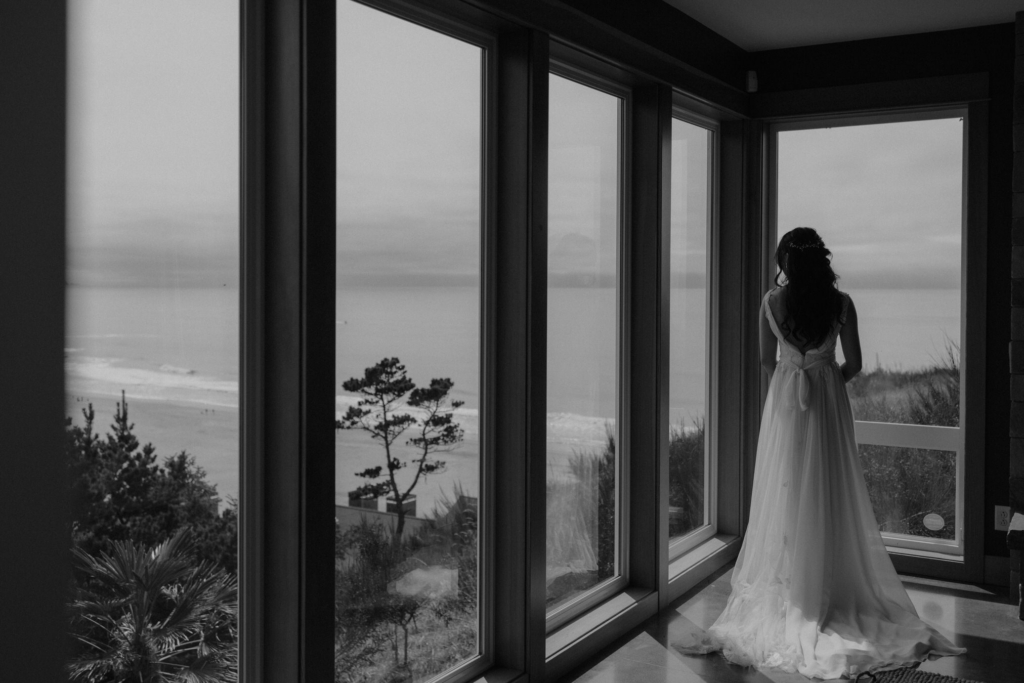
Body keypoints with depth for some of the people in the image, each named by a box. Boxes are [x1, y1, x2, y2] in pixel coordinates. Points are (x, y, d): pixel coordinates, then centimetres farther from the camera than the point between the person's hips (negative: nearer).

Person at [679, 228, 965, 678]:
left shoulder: (772, 302, -7)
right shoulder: (841, 303, -5)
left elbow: (767, 361, 1)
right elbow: (853, 365, 0)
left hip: (784, 403, 0)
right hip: (828, 403, 1)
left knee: (785, 495, 6)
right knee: (831, 497, 9)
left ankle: (788, 595, 11)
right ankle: (831, 588, 15)